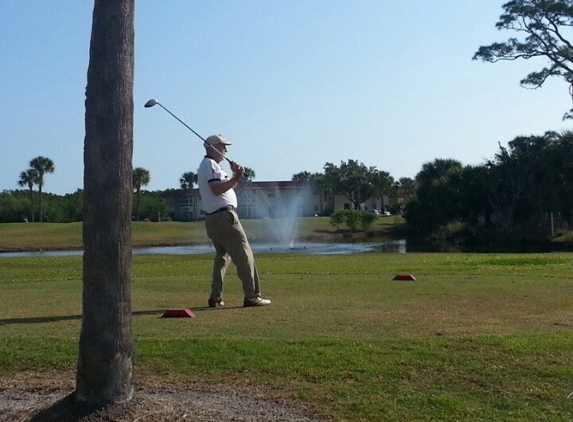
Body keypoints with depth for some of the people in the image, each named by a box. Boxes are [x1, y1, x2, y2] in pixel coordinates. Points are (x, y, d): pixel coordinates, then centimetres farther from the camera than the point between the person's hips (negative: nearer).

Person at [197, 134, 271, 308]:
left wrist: (235, 175, 9)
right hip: (224, 216, -11)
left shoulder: (208, 165, 24)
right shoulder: (210, 164, -7)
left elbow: (226, 187, 24)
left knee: (222, 257, 16)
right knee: (244, 256, -8)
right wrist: (236, 178, -20)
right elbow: (217, 189, -22)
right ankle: (252, 296, -8)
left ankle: (216, 297, 12)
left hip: (213, 220, 11)